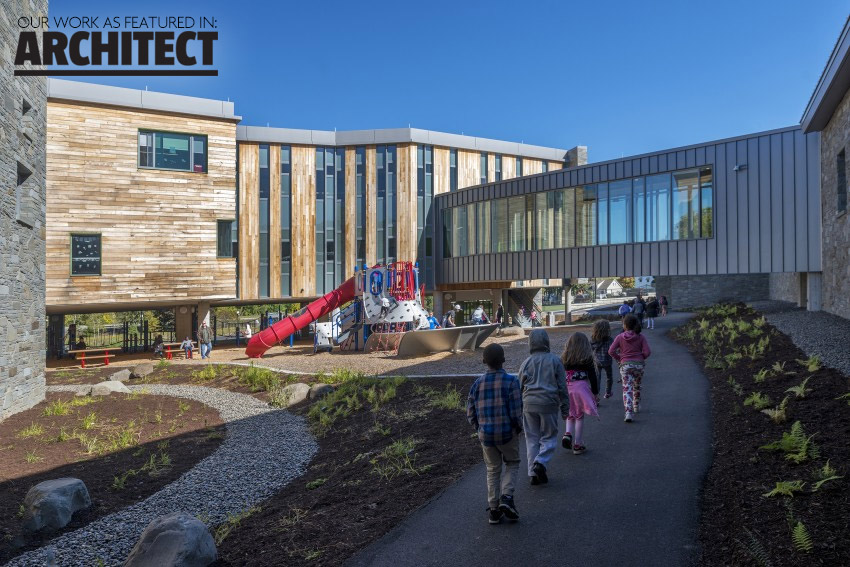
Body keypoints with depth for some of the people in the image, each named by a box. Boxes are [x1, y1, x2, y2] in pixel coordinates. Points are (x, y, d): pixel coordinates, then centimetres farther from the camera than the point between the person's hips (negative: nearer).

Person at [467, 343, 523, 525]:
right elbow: (516, 413, -14)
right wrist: (519, 429, 5)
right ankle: (506, 497, 3)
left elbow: (470, 414, 0)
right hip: (507, 433, -3)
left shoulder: (477, 383, -3)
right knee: (512, 464, 21)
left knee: (493, 470, 18)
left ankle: (494, 510, 22)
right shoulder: (511, 381, -13)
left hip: (485, 435, 3)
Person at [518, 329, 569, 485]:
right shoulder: (555, 360, -1)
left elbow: (520, 387, 8)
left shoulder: (526, 362, 3)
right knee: (549, 437, 11)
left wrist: (519, 408, 17)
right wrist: (565, 408, 7)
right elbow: (562, 387, 0)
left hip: (529, 404, 2)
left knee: (532, 439, 10)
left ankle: (534, 473, 11)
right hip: (548, 404, -2)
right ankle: (540, 462, -10)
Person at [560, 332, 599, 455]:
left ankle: (568, 433, -4)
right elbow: (592, 376, 0)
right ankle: (577, 444, 12)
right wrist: (595, 392, 9)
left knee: (571, 415, 19)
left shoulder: (564, 358, 5)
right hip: (581, 387, -2)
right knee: (580, 416, 9)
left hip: (566, 388, 2)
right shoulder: (587, 358, 0)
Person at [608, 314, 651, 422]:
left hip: (625, 365, -2)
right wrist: (641, 358, 11)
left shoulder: (620, 337, -3)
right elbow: (647, 352, -8)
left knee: (627, 389, -5)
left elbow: (611, 351, -9)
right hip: (639, 365, 2)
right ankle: (636, 405, 41)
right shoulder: (641, 337, 0)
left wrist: (618, 359, 7)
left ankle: (629, 412, -19)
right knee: (637, 386, 24)